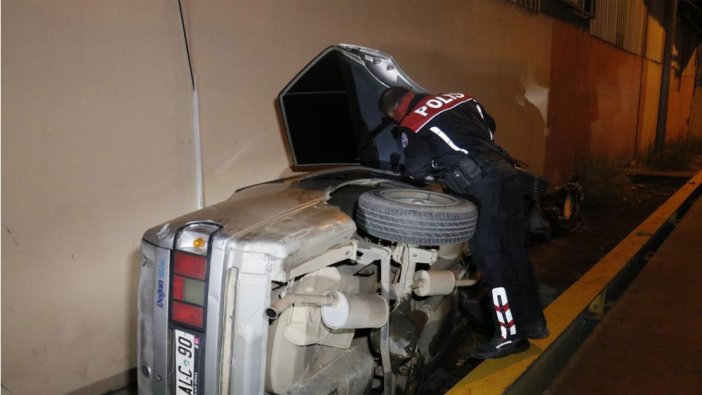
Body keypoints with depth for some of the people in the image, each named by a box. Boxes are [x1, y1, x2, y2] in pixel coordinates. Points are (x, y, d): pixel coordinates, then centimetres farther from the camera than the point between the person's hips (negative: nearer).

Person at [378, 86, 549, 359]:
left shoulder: (412, 125, 1)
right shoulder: (460, 99, 21)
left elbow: (417, 169, -3)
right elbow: (490, 126, 28)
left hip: (481, 187, -8)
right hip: (504, 173, 8)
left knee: (492, 261, 0)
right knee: (515, 251, 16)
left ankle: (510, 335, 8)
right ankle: (533, 321, 28)